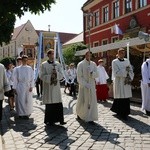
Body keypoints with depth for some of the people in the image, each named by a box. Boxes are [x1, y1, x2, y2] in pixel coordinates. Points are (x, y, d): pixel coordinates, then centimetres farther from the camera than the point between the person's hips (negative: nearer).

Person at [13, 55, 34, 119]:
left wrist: (31, 86, -6)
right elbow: (15, 79, 1)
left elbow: (32, 78, 5)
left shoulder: (30, 68, 8)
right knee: (21, 100, -4)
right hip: (20, 87, -2)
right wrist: (14, 88, -5)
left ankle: (27, 113, 16)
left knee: (28, 101, 5)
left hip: (28, 87, 2)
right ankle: (21, 113, 1)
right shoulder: (17, 69, 3)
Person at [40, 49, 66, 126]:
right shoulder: (44, 64, 2)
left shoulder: (57, 64, 11)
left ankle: (59, 119, 6)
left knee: (58, 104, -2)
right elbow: (42, 76, -3)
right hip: (48, 86, -3)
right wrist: (50, 76, -17)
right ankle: (49, 120, 10)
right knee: (49, 104, 0)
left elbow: (61, 75, 8)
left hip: (56, 86, 3)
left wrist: (56, 73, -12)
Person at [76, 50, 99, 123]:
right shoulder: (80, 64, -5)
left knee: (92, 102, 0)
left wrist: (92, 73, -17)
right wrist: (86, 85, -15)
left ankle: (90, 118, 6)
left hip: (92, 86, 4)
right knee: (82, 101, 4)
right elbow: (79, 77, -8)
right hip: (83, 86, -3)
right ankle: (79, 113, 31)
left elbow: (97, 74, 4)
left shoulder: (93, 64, 7)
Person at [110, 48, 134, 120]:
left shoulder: (127, 61, 12)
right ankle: (121, 114, 7)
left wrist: (130, 78, -7)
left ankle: (125, 112, 16)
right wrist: (125, 70, -14)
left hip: (127, 83, 5)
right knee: (120, 98, -2)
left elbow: (131, 71, 9)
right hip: (119, 83, -4)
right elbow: (116, 73, -13)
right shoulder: (114, 62, -3)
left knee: (126, 98, 3)